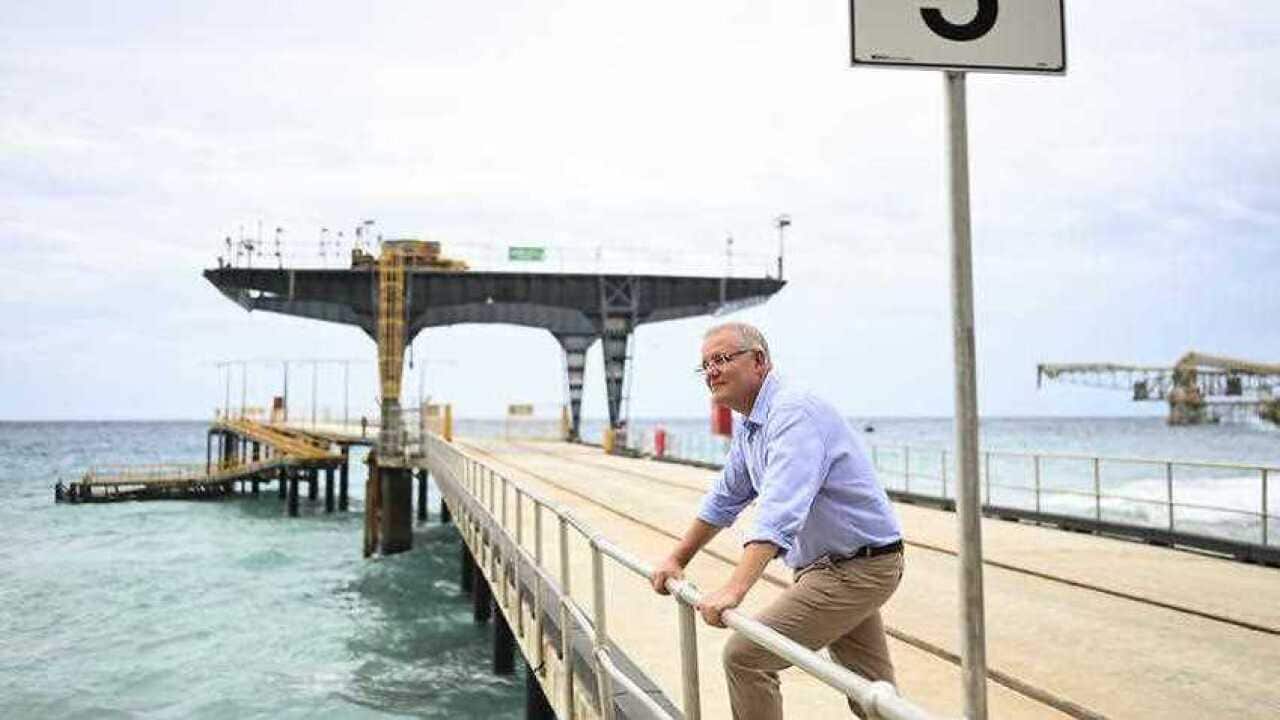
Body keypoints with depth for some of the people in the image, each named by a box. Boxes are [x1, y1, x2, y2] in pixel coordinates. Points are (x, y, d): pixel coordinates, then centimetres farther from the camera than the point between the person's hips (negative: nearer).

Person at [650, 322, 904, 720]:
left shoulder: (794, 412, -23)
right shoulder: (748, 426, 9)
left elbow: (780, 511, -36)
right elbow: (724, 500, 21)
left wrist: (735, 590, -43)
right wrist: (677, 558, 19)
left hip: (854, 570, -10)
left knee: (745, 656, -10)